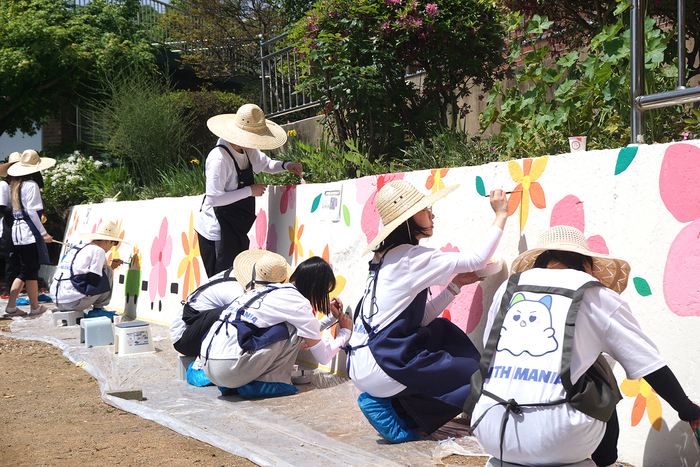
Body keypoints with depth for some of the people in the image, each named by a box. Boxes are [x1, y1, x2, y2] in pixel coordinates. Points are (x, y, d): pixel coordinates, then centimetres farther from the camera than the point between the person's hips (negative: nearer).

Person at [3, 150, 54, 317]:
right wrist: (43, 232, -14)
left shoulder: (14, 185, 14)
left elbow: (12, 208, 16)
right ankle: (34, 307, 8)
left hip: (16, 230, 8)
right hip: (29, 231, -8)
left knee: (24, 270, 12)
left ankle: (11, 306, 8)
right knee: (32, 270, 0)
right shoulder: (31, 185, -11)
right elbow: (32, 211, -16)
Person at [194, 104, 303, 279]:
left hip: (237, 229, 9)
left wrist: (286, 165, 4)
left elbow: (266, 164, 25)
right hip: (217, 232, -9)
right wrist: (249, 191, -21)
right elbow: (214, 199, -26)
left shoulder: (248, 151, 5)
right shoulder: (219, 158, -23)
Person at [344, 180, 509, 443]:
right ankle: (391, 410, -1)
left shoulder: (387, 257, 15)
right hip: (381, 369, -9)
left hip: (361, 366, 9)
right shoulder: (411, 258, -12)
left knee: (442, 330, 24)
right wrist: (501, 215, 2)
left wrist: (456, 284, 10)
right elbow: (478, 259, -9)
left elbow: (421, 318, 14)